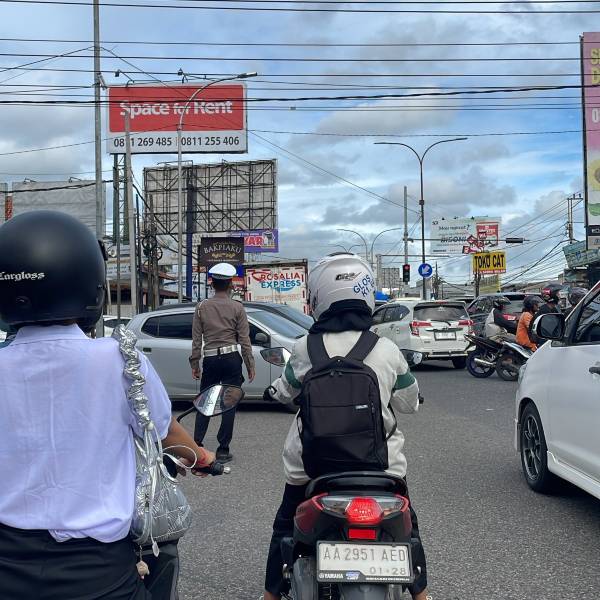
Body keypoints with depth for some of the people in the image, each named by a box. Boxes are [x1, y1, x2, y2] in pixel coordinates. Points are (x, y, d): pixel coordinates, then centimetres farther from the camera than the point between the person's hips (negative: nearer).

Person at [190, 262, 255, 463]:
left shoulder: (202, 307, 3)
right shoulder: (237, 307, -1)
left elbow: (196, 339, 5)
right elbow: (244, 340, -1)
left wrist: (194, 363, 11)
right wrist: (250, 365, 5)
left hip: (210, 360, 2)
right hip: (231, 358, -2)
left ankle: (196, 445, 7)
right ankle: (223, 450, 5)